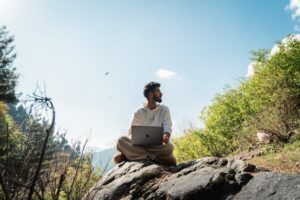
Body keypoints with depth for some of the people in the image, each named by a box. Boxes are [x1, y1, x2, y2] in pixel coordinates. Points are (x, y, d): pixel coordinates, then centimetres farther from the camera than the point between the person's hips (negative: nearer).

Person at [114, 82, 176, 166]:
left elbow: (167, 127, -3)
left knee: (169, 147, -35)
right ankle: (156, 158, -31)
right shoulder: (138, 112, 8)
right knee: (121, 141, -27)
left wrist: (166, 136, -27)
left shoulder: (164, 109, 9)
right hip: (140, 144, 0)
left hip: (157, 145, 0)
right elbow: (131, 132, 6)